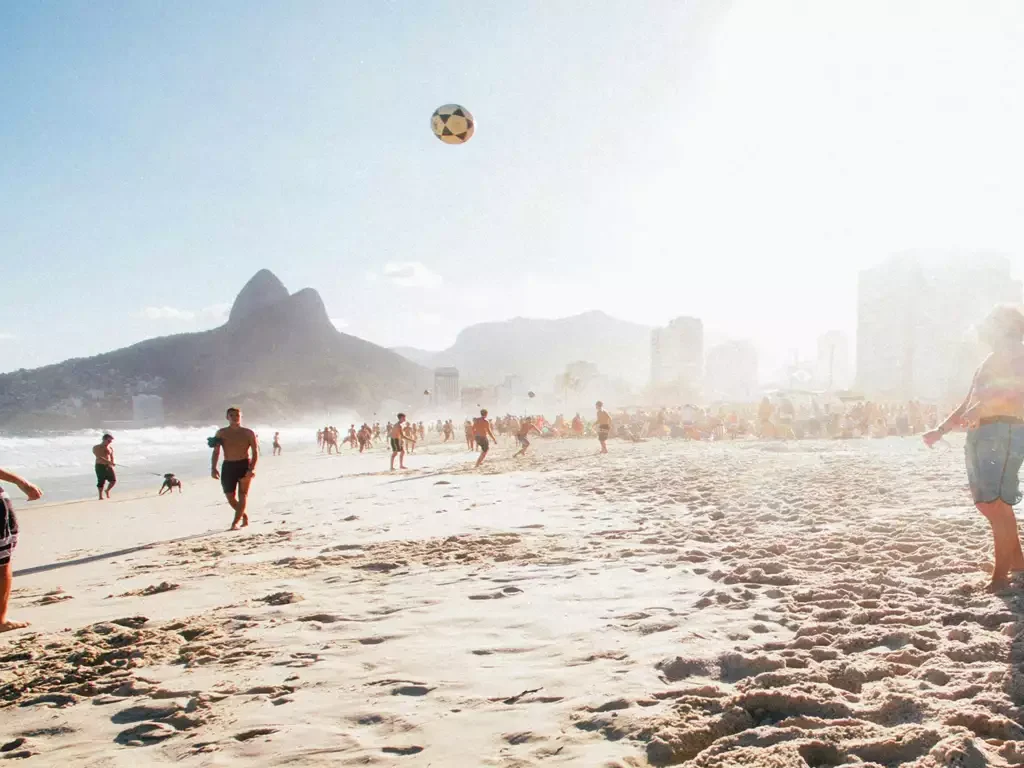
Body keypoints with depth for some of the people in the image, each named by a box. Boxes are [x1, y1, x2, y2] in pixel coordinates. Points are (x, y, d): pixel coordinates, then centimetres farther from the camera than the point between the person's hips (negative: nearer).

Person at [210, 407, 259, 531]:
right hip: (228, 466, 3)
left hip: (244, 465, -3)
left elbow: (255, 452, -3)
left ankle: (236, 522, -16)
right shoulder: (221, 433, 9)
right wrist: (213, 468, -4)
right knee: (230, 497, 3)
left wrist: (252, 469, -16)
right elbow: (216, 452, 8)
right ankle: (244, 516, 25)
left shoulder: (248, 433, 2)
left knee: (242, 494, -12)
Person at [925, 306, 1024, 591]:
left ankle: (1001, 577, -11)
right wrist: (940, 430, 22)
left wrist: (980, 405, -29)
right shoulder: (989, 362, 28)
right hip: (979, 434, 10)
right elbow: (966, 406, 30)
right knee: (986, 501, 12)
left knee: (996, 503, -14)